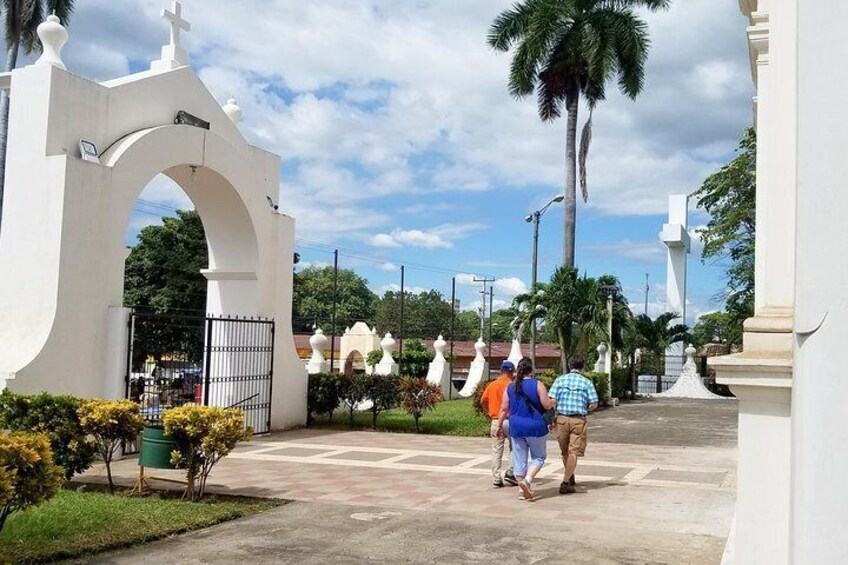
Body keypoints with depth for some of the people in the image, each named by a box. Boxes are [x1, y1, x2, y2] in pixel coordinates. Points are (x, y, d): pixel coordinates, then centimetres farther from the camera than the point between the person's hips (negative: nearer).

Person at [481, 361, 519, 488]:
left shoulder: (492, 385, 6)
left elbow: (483, 401, 10)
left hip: (495, 421, 4)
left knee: (496, 451, 8)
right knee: (514, 448, 14)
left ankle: (496, 479, 8)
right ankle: (510, 473, 5)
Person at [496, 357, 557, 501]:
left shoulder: (510, 386, 4)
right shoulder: (537, 385, -7)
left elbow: (504, 409, 5)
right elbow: (547, 405, -8)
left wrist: (499, 425, 13)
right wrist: (554, 402, 14)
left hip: (516, 428, 3)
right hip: (535, 427, -3)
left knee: (519, 459, 10)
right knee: (538, 457, 11)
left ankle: (523, 490, 11)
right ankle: (527, 480, -11)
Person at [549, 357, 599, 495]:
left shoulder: (560, 379, 4)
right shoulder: (586, 382, 2)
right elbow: (594, 404, -3)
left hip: (562, 418, 2)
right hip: (579, 420, -2)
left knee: (565, 451, 17)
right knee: (573, 452, -1)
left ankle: (570, 478, 35)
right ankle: (566, 483, -9)